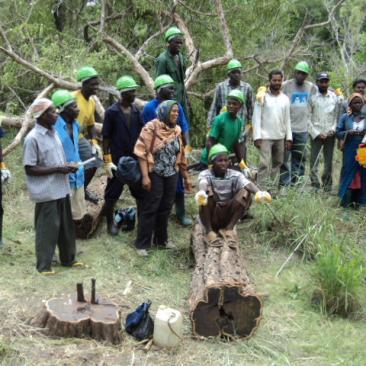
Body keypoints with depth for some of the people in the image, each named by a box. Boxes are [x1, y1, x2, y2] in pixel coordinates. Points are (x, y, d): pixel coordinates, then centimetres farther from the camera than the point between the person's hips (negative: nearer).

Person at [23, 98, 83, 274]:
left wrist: (67, 166, -2)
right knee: (47, 228, 2)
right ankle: (43, 265, 16)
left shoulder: (53, 132, 8)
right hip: (46, 192, -8)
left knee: (66, 225, 16)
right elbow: (29, 169, -18)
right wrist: (58, 169, -20)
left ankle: (68, 258, 31)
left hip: (61, 189, 8)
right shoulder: (32, 138, -17)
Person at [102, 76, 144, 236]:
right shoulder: (111, 112, -9)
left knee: (140, 191, 9)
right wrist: (107, 161, -11)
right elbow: (106, 138, -7)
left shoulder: (136, 111, 5)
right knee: (113, 192, 6)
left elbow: (141, 134, 9)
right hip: (117, 160, -4)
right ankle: (110, 222, 21)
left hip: (135, 159, 4)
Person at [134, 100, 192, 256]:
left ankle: (161, 239, 27)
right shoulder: (151, 127, -10)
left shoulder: (176, 130, 9)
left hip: (171, 175, 6)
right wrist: (145, 176, -21)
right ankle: (142, 244, 6)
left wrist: (186, 177, 15)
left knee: (165, 208, 12)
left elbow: (180, 155, 15)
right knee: (150, 208, -2)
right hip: (155, 174, -6)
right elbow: (142, 152, -14)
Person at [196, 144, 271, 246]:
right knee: (208, 190, -28)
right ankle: (209, 231, -19)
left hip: (228, 217, 2)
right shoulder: (205, 174, -8)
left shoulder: (235, 175, -3)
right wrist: (201, 192, -58)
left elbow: (248, 184, -24)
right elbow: (202, 184, -32)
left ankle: (228, 229, -10)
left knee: (245, 192, -18)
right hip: (210, 217, -2)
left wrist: (258, 192, -47)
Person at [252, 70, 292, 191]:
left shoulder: (285, 99, 10)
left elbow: (287, 120, 13)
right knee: (265, 164, -10)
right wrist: (257, 136, -12)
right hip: (265, 137, -5)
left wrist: (289, 137, 6)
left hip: (280, 137, 5)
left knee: (277, 163, 7)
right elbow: (256, 118, -5)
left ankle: (273, 188, 15)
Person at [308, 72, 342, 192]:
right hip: (316, 135, -2)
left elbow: (338, 116, 7)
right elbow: (308, 118, -3)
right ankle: (315, 185, -1)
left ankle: (327, 184, 15)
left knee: (329, 161, 6)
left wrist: (333, 129, -7)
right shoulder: (312, 97, -1)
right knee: (314, 161, -5)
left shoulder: (335, 98, 6)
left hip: (330, 134, 2)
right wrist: (316, 133, -8)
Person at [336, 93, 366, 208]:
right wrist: (348, 133, -15)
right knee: (348, 173, 1)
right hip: (350, 151, -1)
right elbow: (338, 133, 3)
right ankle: (345, 201, 10)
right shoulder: (345, 117, 4)